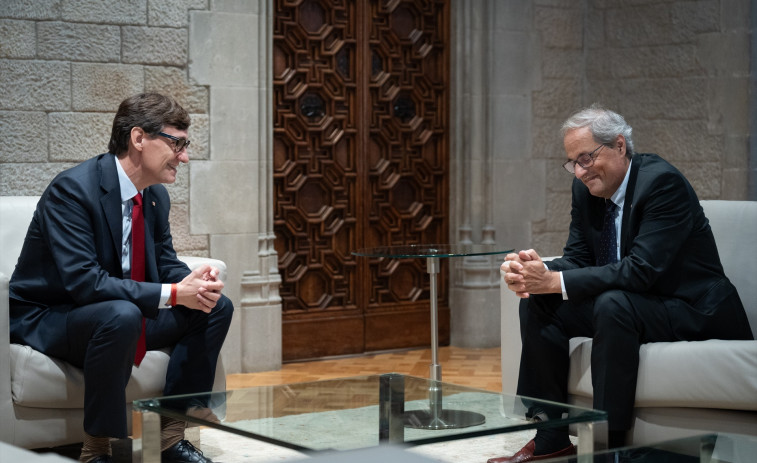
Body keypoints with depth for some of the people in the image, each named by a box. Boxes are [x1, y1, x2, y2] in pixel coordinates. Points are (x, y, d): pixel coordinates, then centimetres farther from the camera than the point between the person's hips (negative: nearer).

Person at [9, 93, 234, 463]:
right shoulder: (72, 190, -24)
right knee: (122, 315, -39)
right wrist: (173, 293, -33)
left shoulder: (156, 196, 3)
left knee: (217, 307, -3)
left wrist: (193, 281, -15)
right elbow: (84, 282, -31)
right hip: (47, 321, -9)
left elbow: (164, 263, 11)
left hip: (120, 315, 9)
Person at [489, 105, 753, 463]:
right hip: (626, 303, 8)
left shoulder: (662, 182, -21)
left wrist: (556, 282, -32)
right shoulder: (586, 189, 3)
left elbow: (642, 269, -30)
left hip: (695, 311, -8)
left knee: (613, 304, -35)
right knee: (537, 304, -5)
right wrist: (539, 272, -20)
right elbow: (577, 259, 4)